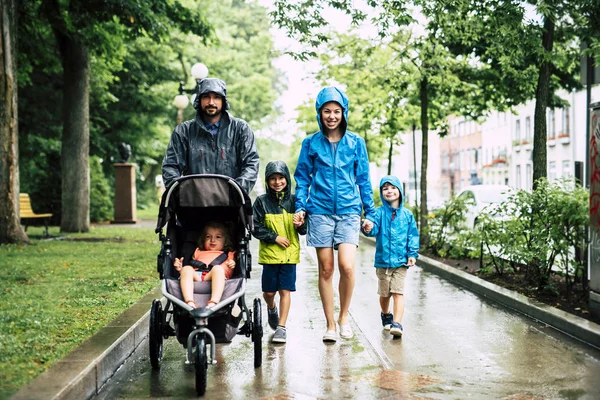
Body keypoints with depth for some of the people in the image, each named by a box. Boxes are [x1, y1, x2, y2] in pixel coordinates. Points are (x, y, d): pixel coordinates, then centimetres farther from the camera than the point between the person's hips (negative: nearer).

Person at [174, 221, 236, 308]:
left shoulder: (228, 255, 34)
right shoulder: (198, 253, 42)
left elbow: (229, 274, 20)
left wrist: (232, 268, -2)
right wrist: (180, 269, 11)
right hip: (196, 276, 2)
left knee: (217, 268, -34)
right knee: (187, 269, -29)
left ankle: (213, 303, -56)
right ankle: (190, 302, -50)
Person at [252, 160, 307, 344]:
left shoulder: (294, 201, 3)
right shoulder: (261, 201, -1)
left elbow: (303, 231, 6)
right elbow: (256, 228, -3)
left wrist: (301, 224, -16)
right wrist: (275, 237, -12)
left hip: (290, 253, 0)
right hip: (269, 253, 0)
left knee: (285, 290, -2)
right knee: (268, 292, 8)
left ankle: (281, 327, 5)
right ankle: (271, 308, 41)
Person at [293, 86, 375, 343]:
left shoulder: (355, 142, 7)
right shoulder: (311, 143, 6)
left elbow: (363, 179, 11)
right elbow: (303, 178, 10)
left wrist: (370, 212, 9)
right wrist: (300, 207, -2)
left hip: (349, 211, 0)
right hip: (320, 212, 0)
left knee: (347, 266, -15)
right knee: (326, 270, 2)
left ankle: (344, 316, 7)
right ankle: (330, 325, 14)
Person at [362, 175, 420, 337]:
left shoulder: (407, 214, 3)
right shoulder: (380, 212, -2)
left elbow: (413, 235, 5)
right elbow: (374, 228, -19)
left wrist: (412, 254, -3)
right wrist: (369, 229, -42)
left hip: (401, 261, 0)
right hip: (383, 260, 0)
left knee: (398, 292, -8)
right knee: (384, 293, 14)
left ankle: (397, 323, -12)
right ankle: (386, 315, 39)